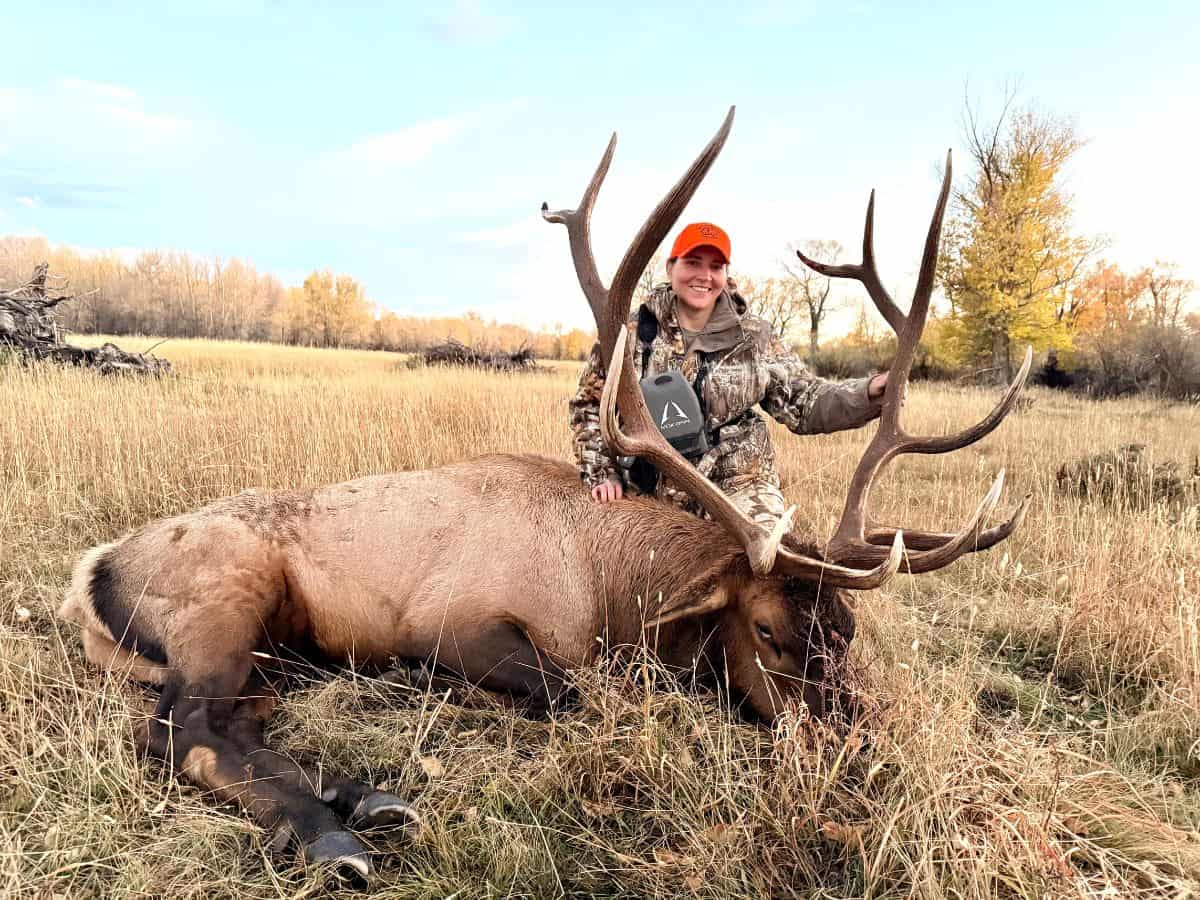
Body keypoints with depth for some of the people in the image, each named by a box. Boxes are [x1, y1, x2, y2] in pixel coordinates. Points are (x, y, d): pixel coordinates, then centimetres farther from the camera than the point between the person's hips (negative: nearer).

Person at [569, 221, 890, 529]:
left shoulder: (754, 338, 0)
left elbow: (803, 403, 0)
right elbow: (590, 405, 7)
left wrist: (871, 392, -16)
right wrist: (602, 473, -2)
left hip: (739, 485, 0)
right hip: (651, 494, 0)